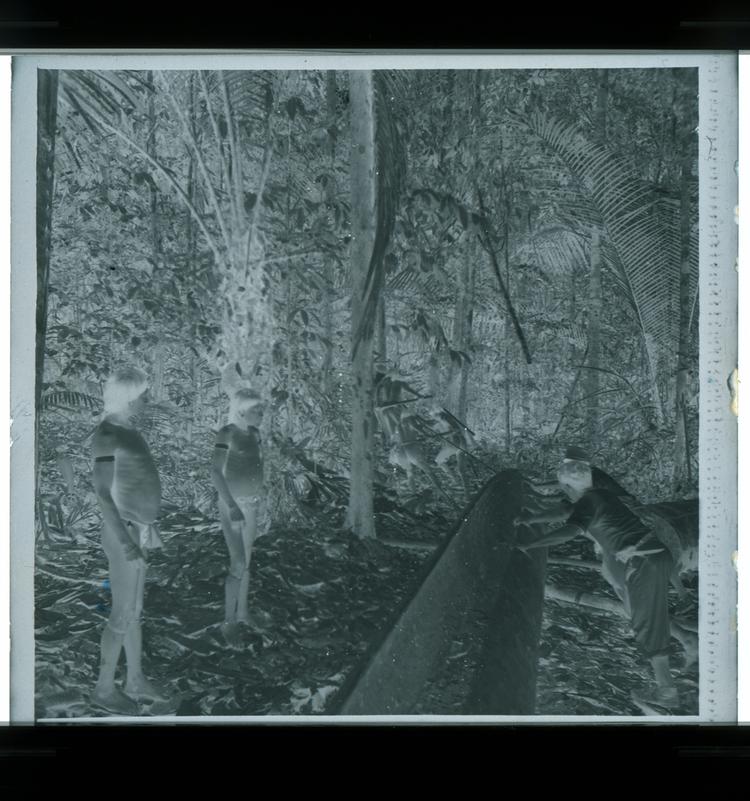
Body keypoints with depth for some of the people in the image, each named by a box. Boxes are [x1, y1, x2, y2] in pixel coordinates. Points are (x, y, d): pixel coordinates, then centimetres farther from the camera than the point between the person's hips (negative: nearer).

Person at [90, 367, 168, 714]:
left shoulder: (125, 429, 8)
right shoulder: (108, 435, -20)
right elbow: (103, 493, -22)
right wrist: (125, 542, -24)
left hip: (136, 530, 9)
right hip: (124, 533, -9)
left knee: (134, 609, 18)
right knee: (123, 615, 1)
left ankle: (135, 680, 30)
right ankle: (104, 689, 14)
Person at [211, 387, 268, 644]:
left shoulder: (253, 434, 6)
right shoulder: (227, 434, -16)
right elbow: (216, 472, -20)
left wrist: (261, 503, 18)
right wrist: (232, 506, -24)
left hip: (252, 504, 7)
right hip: (234, 505, -7)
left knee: (246, 562, 14)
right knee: (238, 564, -9)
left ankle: (242, 615, 25)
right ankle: (229, 620, 3)